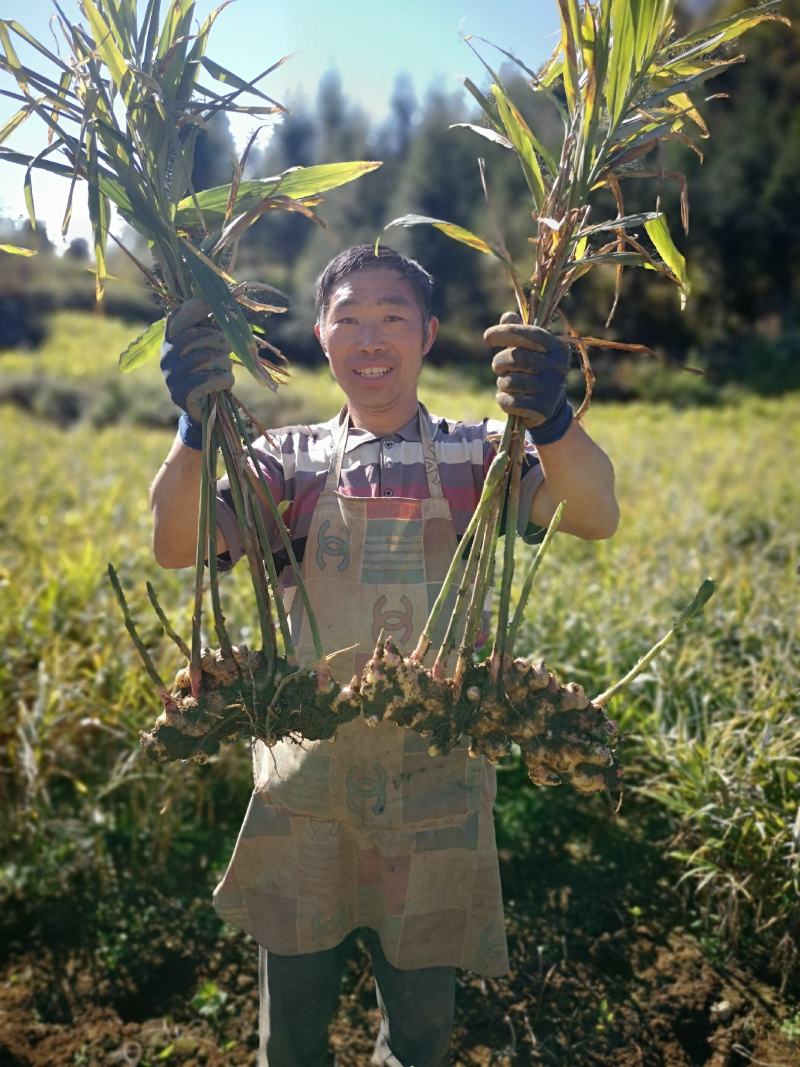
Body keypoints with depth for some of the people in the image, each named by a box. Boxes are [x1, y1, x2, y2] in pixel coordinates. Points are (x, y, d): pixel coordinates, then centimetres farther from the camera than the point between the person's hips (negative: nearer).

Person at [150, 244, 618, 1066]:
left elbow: (595, 517, -19)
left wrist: (551, 417, -39)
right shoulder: (290, 460, 1)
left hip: (435, 788, 0)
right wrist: (196, 424, -33)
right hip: (304, 779, 1)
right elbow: (177, 545, -14)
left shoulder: (472, 457, -1)